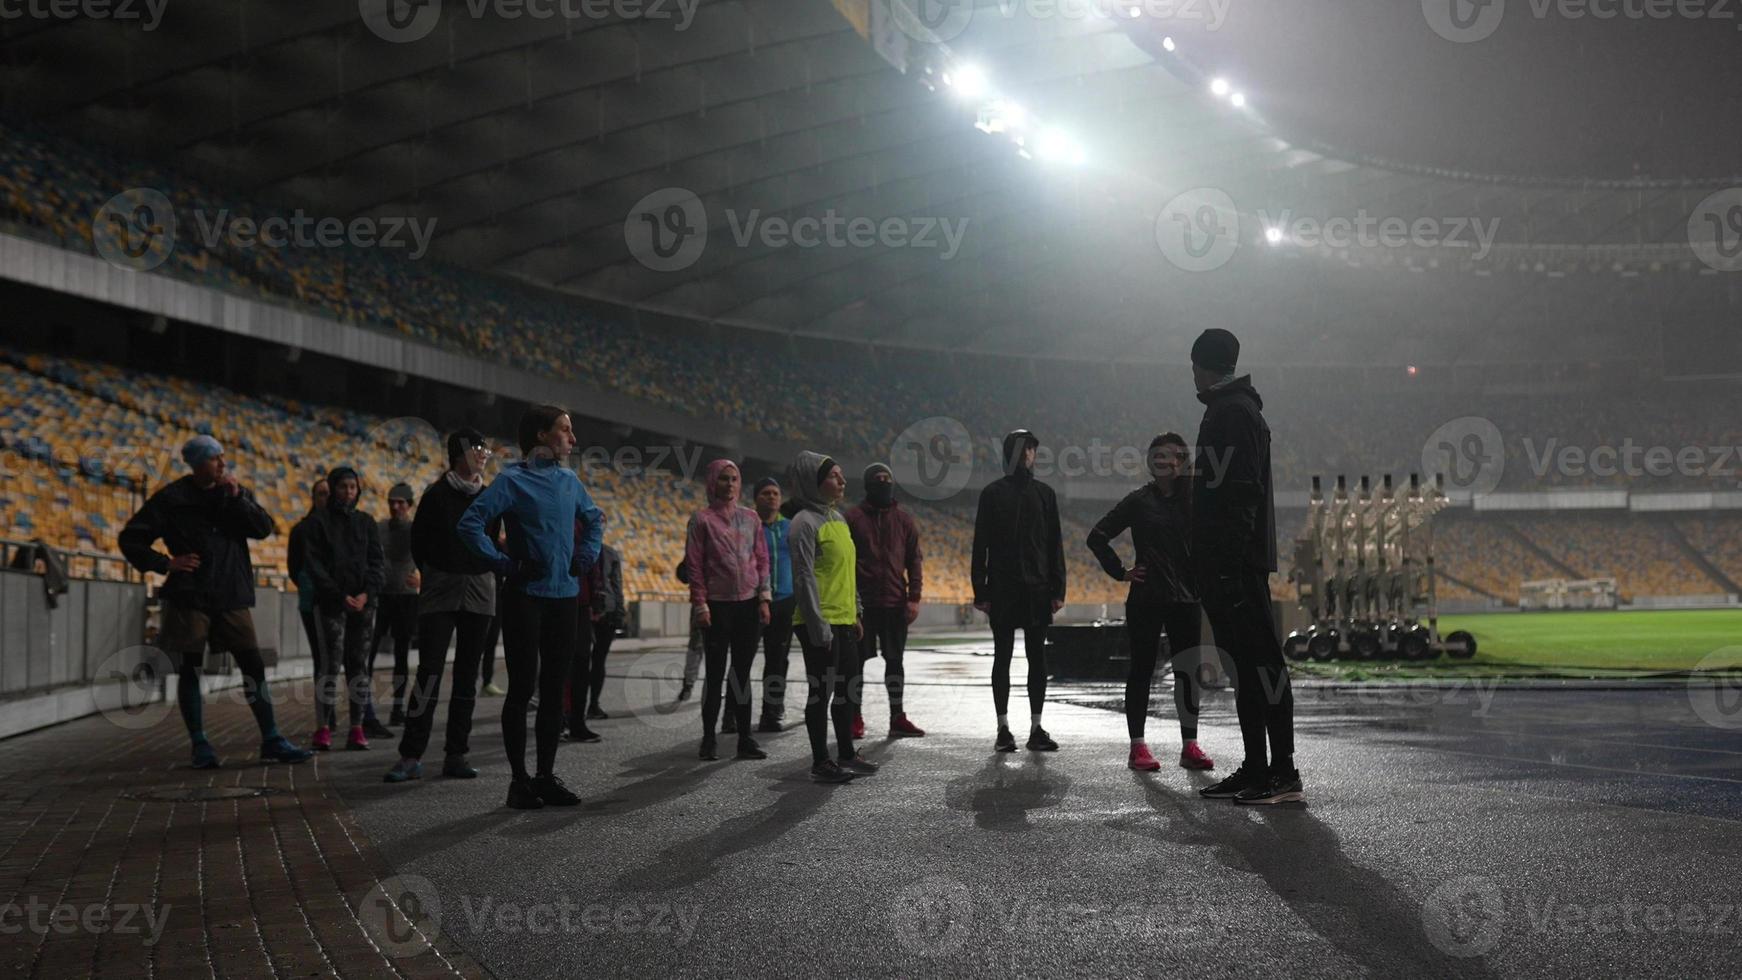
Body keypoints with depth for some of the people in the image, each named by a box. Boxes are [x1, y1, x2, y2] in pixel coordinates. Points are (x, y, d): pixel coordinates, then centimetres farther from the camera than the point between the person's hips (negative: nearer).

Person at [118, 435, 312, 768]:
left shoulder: (235, 492, 9)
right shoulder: (171, 499, -2)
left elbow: (263, 528, -4)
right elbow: (130, 538, 1)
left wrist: (236, 497, -13)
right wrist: (166, 564, -9)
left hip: (232, 596, 3)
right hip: (189, 597, -3)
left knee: (254, 666, 0)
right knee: (190, 669, 2)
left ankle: (271, 740, 6)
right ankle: (199, 745, 11)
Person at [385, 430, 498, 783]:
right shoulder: (437, 494, -1)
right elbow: (418, 542, 3)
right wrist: (433, 578, 6)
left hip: (479, 591, 4)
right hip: (441, 590, -4)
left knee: (468, 674, 4)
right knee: (429, 670, -9)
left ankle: (456, 754, 9)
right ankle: (411, 756, -6)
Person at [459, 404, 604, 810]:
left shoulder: (569, 480, 11)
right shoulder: (513, 480, -8)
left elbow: (595, 518, 27)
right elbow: (471, 523, -15)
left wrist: (587, 555, 13)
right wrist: (504, 563, -14)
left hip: (564, 597, 6)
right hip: (526, 597, -6)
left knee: (554, 689, 9)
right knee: (522, 688, -2)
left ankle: (546, 776, 16)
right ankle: (519, 779, 5)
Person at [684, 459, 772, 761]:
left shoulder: (750, 517, 10)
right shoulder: (702, 519, 0)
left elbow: (762, 559, 11)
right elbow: (694, 564, -3)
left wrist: (764, 597, 4)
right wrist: (700, 604, -8)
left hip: (749, 603, 3)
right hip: (718, 605, -3)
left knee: (742, 672, 6)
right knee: (715, 673, 1)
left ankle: (745, 738, 10)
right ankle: (708, 739, 9)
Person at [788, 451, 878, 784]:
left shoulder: (838, 518, 14)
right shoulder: (805, 522, -13)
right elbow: (804, 578, -17)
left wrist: (857, 612, 18)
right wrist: (818, 626, -19)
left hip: (845, 622, 9)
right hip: (820, 624, -9)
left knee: (847, 689, 14)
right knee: (821, 691, -1)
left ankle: (847, 754, 25)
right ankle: (821, 762, 8)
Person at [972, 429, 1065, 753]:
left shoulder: (1044, 493, 10)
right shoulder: (992, 493, 3)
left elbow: (1055, 544, 9)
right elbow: (980, 544, 1)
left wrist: (1057, 589, 2)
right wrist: (981, 591, -6)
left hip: (1037, 590, 2)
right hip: (1002, 591, -2)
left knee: (1037, 659, 4)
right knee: (1002, 657, 3)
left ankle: (1036, 729, 10)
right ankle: (1003, 729, 8)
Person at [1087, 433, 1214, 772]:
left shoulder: (1192, 499, 7)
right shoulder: (1140, 500, -2)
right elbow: (1098, 537, 0)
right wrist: (1121, 572, -3)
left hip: (1185, 598, 3)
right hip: (1146, 600, -3)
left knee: (1189, 671, 3)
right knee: (1142, 669, 2)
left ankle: (1190, 746, 11)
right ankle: (1138, 747, 7)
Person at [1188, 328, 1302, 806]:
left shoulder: (1232, 413, -11)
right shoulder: (1234, 409, 20)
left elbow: (1238, 496, -20)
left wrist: (1229, 566, -24)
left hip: (1234, 564, -10)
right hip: (1229, 564, 10)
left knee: (1260, 661, -9)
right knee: (1247, 663, 11)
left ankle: (1283, 774, -8)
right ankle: (1255, 768, 17)